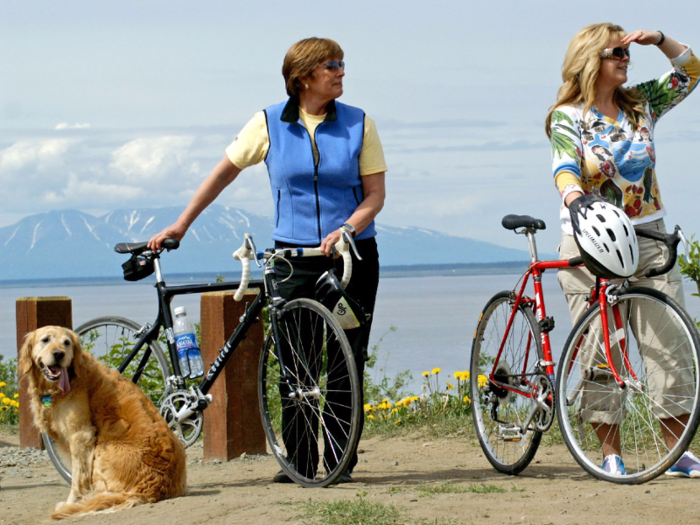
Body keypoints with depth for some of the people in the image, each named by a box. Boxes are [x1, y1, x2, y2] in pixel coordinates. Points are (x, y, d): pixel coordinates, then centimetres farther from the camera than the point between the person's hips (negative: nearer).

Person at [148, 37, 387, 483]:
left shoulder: (359, 124, 1)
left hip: (353, 257, 0)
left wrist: (347, 228, -18)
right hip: (294, 257, 0)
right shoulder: (269, 124, 2)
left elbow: (376, 194, 0)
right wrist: (180, 226, 10)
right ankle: (299, 460, 7)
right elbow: (225, 173, 10)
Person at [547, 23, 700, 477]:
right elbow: (565, 168, -20)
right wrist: (575, 200, -41)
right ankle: (611, 454, 6)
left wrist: (660, 41, -2)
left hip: (649, 239, 4)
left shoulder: (640, 104, 9)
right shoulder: (567, 117, -4)